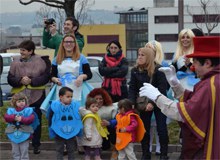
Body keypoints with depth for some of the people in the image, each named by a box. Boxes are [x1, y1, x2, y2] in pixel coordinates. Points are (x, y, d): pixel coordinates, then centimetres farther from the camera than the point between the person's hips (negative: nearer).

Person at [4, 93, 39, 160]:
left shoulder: (28, 110, -3)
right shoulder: (11, 110, 4)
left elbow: (31, 119, -16)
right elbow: (6, 117, -11)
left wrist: (22, 119, -27)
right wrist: (14, 117, -27)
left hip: (24, 134, -3)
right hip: (13, 135, 3)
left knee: (24, 151, 3)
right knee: (15, 152, 13)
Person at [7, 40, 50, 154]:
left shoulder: (39, 61, -5)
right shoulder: (16, 61, 2)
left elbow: (45, 77, -10)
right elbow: (10, 79, 0)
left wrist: (31, 81, -19)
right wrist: (20, 80, -18)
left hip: (37, 96, -1)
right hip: (20, 97, 1)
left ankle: (36, 145, 20)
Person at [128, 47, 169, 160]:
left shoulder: (159, 70, -14)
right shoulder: (135, 70, -1)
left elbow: (162, 89, -17)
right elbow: (132, 88, -2)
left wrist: (153, 103, -25)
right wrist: (132, 103, -17)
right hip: (144, 104, 4)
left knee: (161, 129, -1)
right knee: (144, 129, 7)